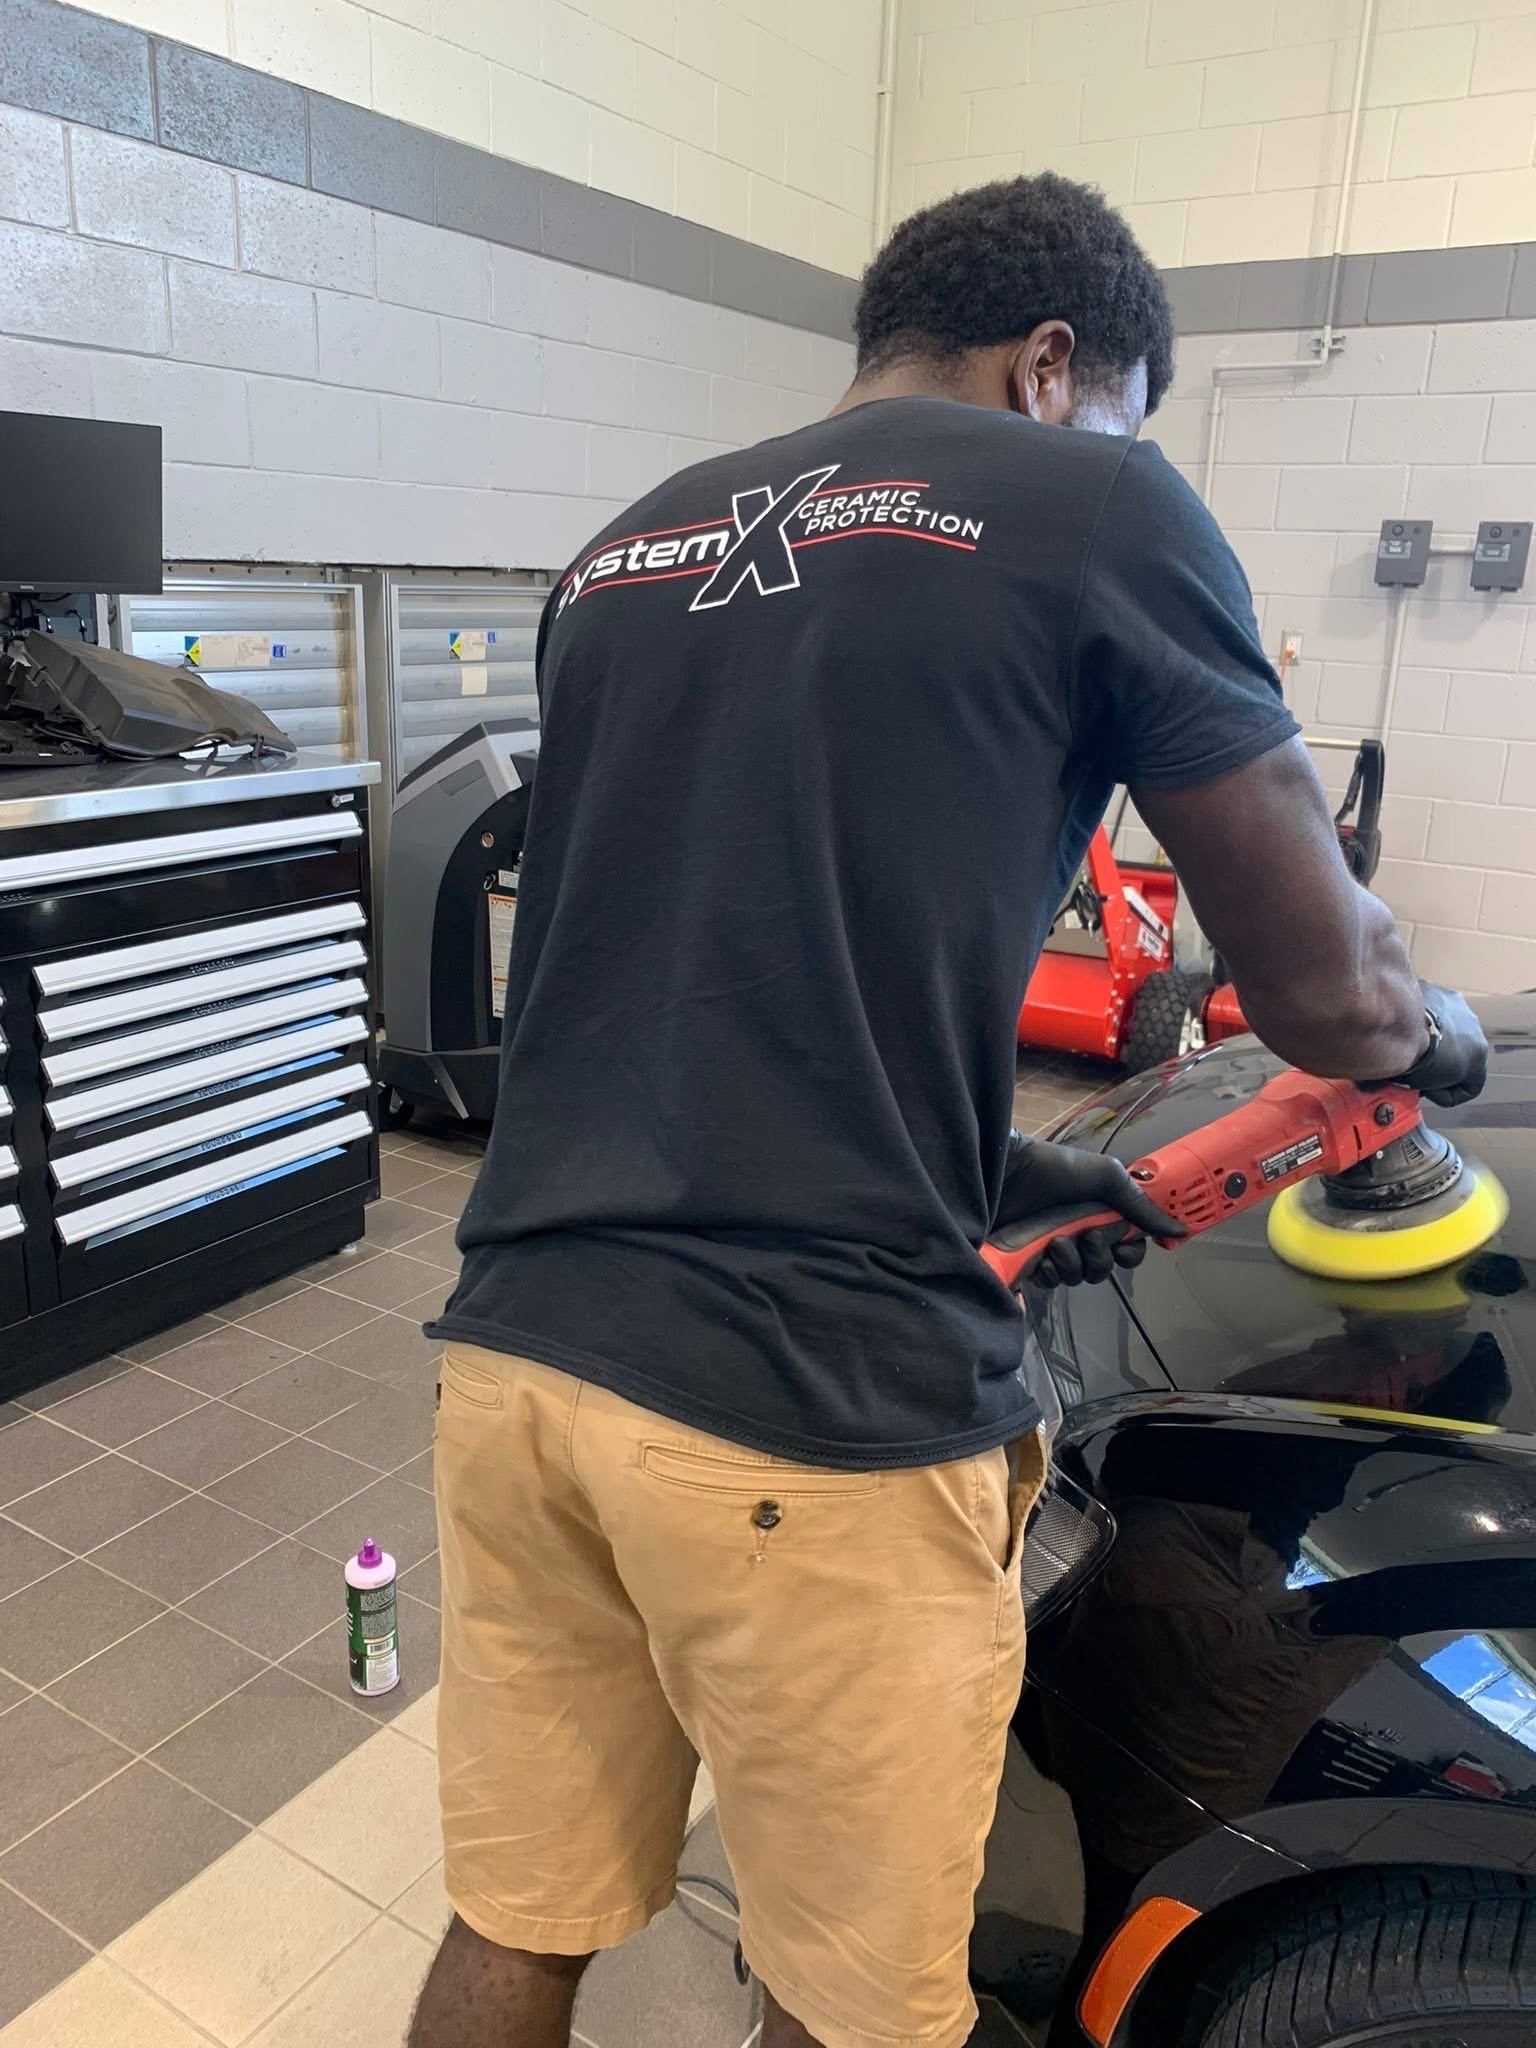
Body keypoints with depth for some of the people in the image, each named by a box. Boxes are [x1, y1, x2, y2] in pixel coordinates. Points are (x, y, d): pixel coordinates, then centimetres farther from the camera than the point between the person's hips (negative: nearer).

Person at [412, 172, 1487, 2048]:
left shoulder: (618, 553, 17)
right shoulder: (1092, 504, -1)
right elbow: (1321, 992, 2)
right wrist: (1443, 1031, 25)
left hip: (519, 1350, 6)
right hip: (820, 1419, -6)